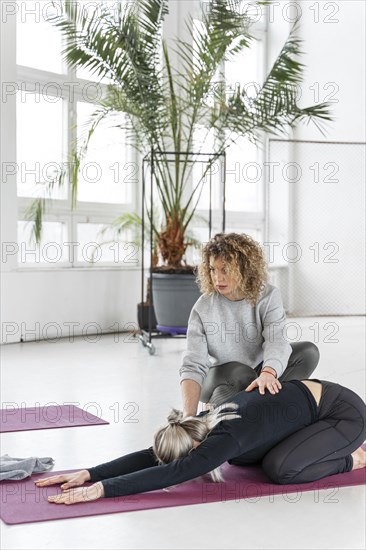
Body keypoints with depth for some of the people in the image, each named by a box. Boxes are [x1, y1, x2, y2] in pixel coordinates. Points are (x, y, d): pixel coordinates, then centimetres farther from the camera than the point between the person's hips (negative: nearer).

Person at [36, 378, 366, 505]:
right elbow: (150, 456, -13)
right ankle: (337, 447, 24)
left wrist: (101, 489, -45)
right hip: (309, 399, 9)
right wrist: (89, 474, -23)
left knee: (280, 469, -25)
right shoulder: (202, 426, -10)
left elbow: (171, 474, -41)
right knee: (242, 458, 13)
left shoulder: (225, 438, -32)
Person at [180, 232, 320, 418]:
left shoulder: (268, 296, -17)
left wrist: (268, 373, -57)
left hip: (259, 369, 3)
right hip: (219, 377, -3)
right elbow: (193, 366, -26)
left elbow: (277, 340, -33)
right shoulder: (203, 308, -20)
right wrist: (188, 416, -42)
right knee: (242, 375, -38)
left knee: (308, 351, -21)